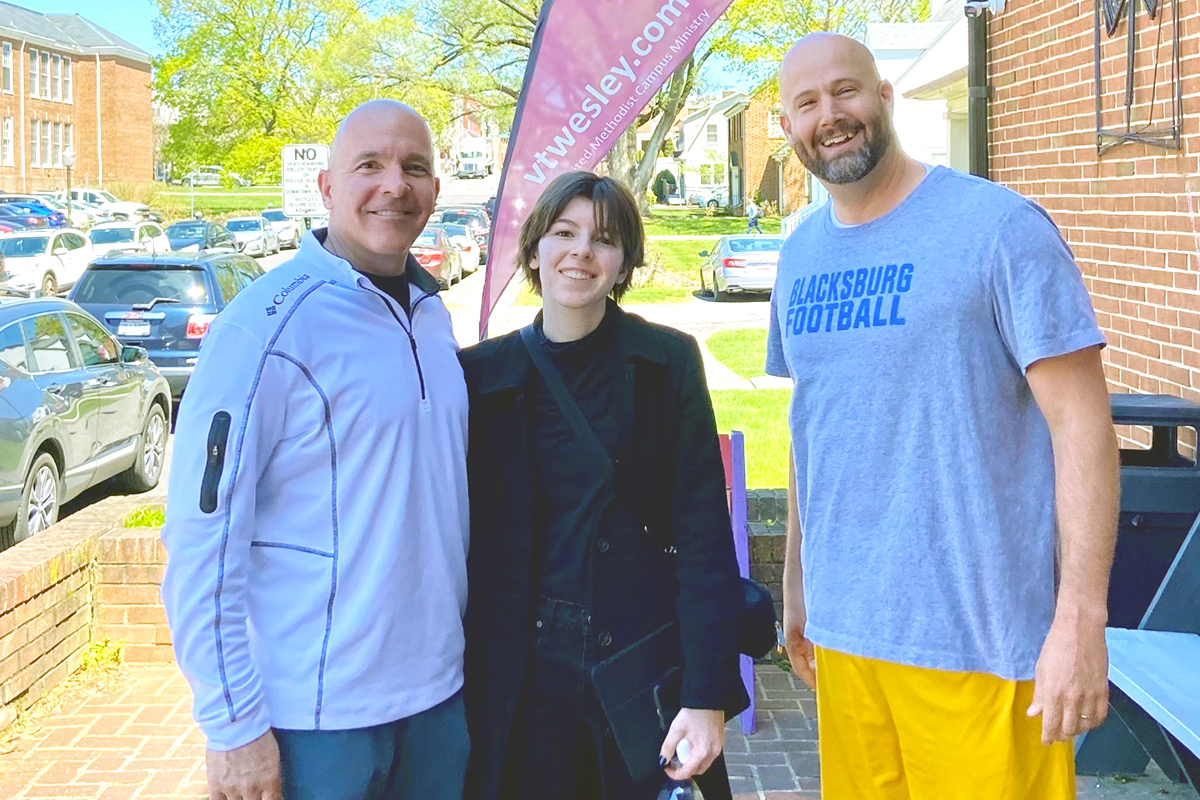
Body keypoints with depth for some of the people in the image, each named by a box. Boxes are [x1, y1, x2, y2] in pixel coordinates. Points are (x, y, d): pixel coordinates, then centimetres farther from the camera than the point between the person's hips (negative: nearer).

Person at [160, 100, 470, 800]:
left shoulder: (432, 313, 7)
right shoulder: (270, 323, -15)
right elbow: (202, 537, -16)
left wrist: (453, 644, 14)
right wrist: (233, 726, -17)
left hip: (438, 692, 6)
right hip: (315, 717, -6)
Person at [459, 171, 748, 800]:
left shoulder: (668, 362, -3)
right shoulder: (481, 373, 1)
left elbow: (704, 535, -6)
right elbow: (462, 536, 5)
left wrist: (708, 696, -13)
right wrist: (457, 684, 2)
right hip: (521, 672, 1)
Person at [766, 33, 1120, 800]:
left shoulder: (998, 225, -10)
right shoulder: (802, 254, 9)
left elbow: (1083, 426, -12)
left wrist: (1081, 620, -18)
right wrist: (796, 581, 16)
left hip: (982, 635, -5)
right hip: (842, 629, 6)